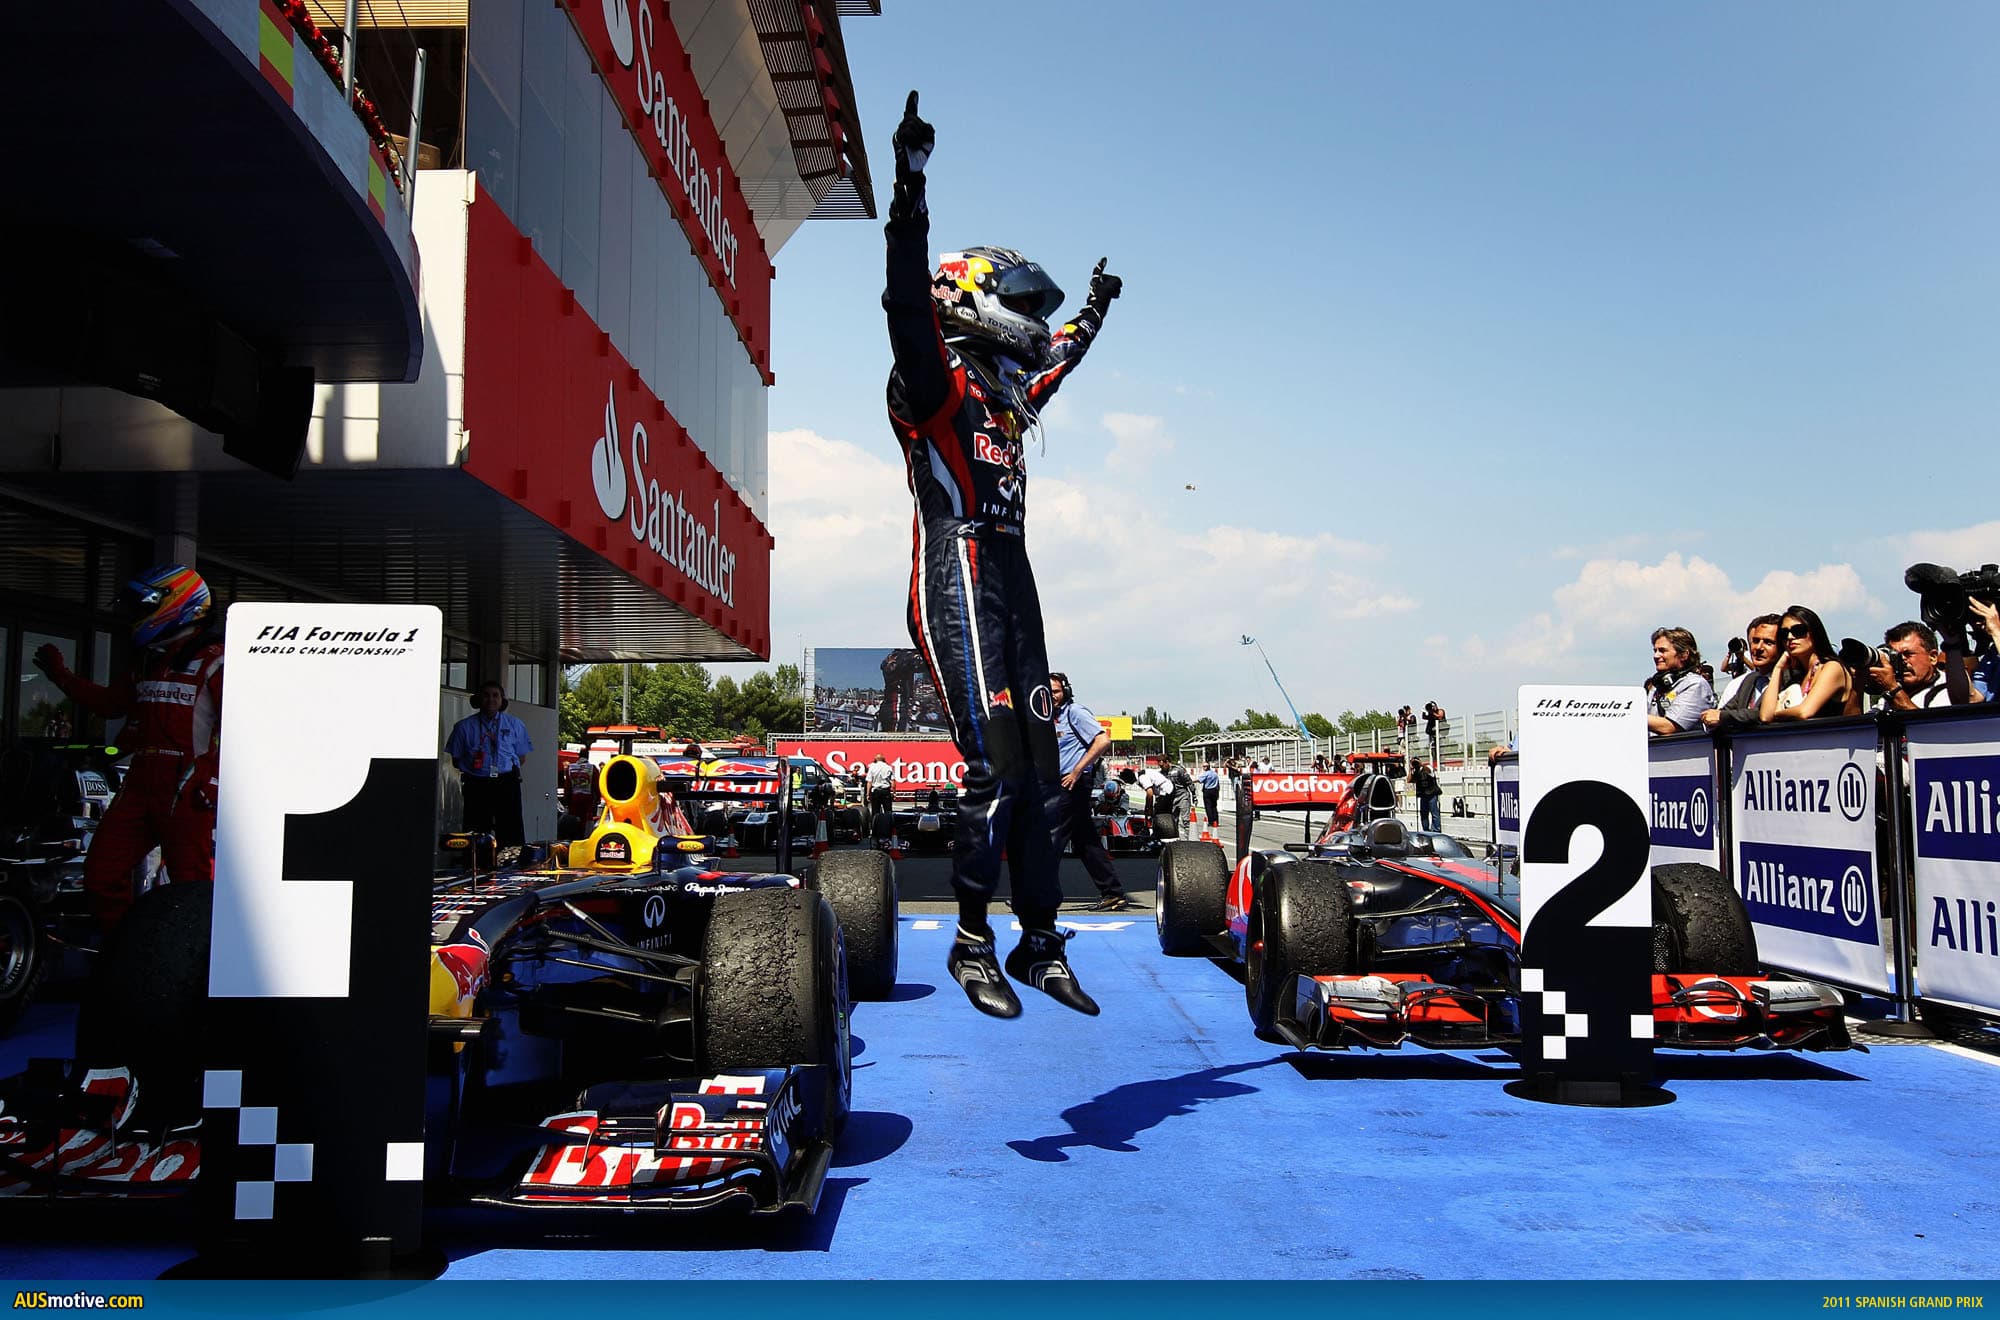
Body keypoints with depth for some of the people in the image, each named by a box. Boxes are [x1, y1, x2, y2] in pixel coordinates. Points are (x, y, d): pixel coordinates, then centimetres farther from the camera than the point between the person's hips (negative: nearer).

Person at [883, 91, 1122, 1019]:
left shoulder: (1008, 397, 24)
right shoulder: (936, 382, 0)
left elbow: (1057, 360, 45)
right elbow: (909, 301, -18)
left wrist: (1094, 311, 58)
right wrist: (911, 191, -28)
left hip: (1014, 589, 9)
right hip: (960, 585, -9)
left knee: (1040, 776, 6)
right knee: (996, 775, -13)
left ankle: (1040, 944, 14)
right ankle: (972, 945, 0)